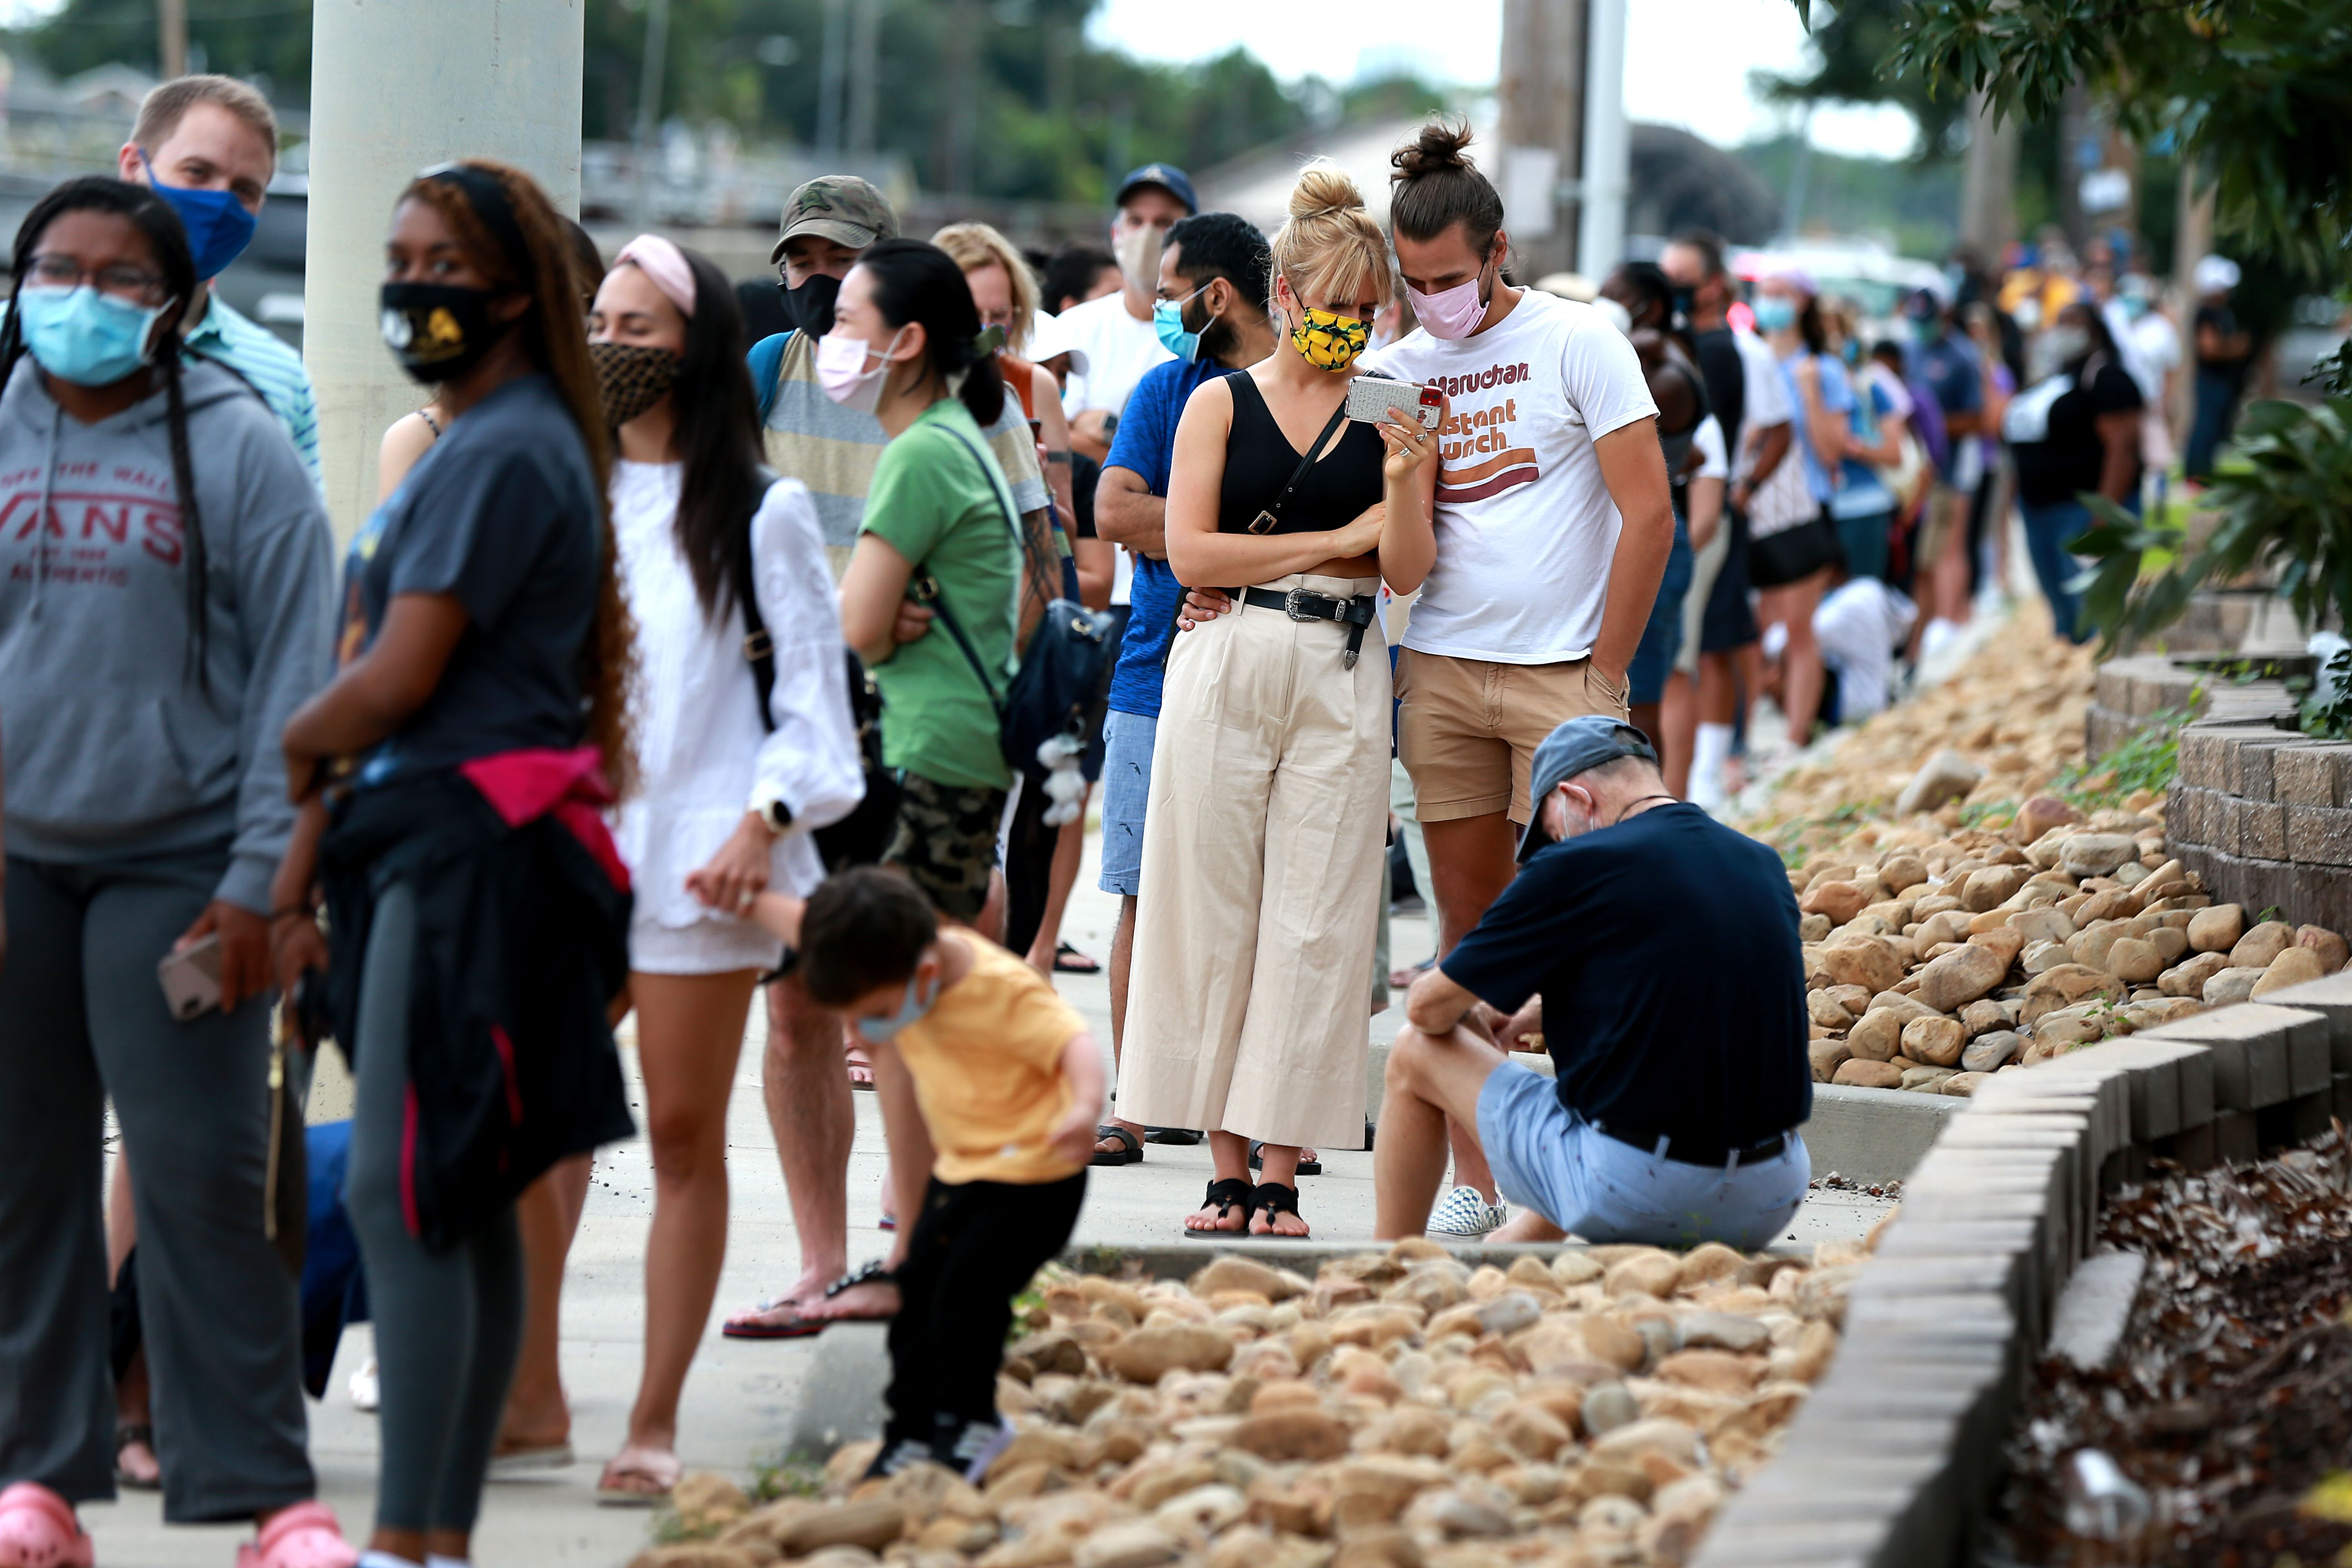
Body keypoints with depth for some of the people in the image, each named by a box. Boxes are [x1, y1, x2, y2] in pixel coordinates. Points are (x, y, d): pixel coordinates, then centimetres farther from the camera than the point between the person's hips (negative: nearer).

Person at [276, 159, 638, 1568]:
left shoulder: (504, 454, -12)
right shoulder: (471, 443, 21)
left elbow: (398, 679, -16)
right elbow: (394, 673, 20)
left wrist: (291, 751, 1)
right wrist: (312, 835, 14)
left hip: (469, 847, -11)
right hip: (431, 844, 11)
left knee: (400, 1191, -13)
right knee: (465, 1201, 10)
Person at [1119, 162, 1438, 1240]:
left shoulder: (1393, 415, 8)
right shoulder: (1221, 404, 6)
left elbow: (1408, 573, 2)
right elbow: (1190, 551, -4)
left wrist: (1405, 484, -16)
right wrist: (1340, 541, -2)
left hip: (1341, 678, 0)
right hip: (1224, 668, 0)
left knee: (1316, 922, -2)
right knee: (1214, 914, 0)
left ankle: (1282, 1171, 2)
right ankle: (1227, 1165, 6)